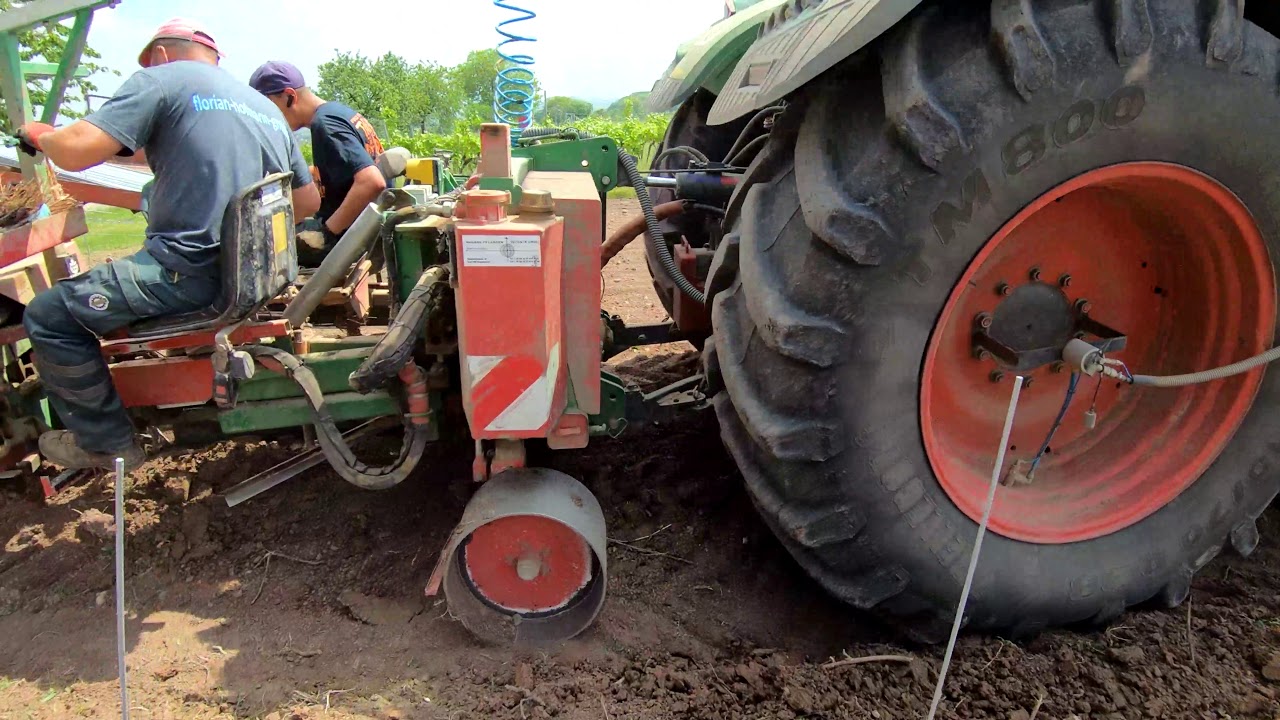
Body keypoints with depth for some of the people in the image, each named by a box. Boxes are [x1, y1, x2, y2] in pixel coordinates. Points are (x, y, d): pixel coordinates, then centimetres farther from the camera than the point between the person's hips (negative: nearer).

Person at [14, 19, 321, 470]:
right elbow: (309, 201, 21)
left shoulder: (162, 79, -2)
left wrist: (39, 135, 9)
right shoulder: (267, 109, 19)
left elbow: (76, 151, -13)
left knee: (48, 317, 4)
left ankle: (107, 443, 10)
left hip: (193, 272, -8)